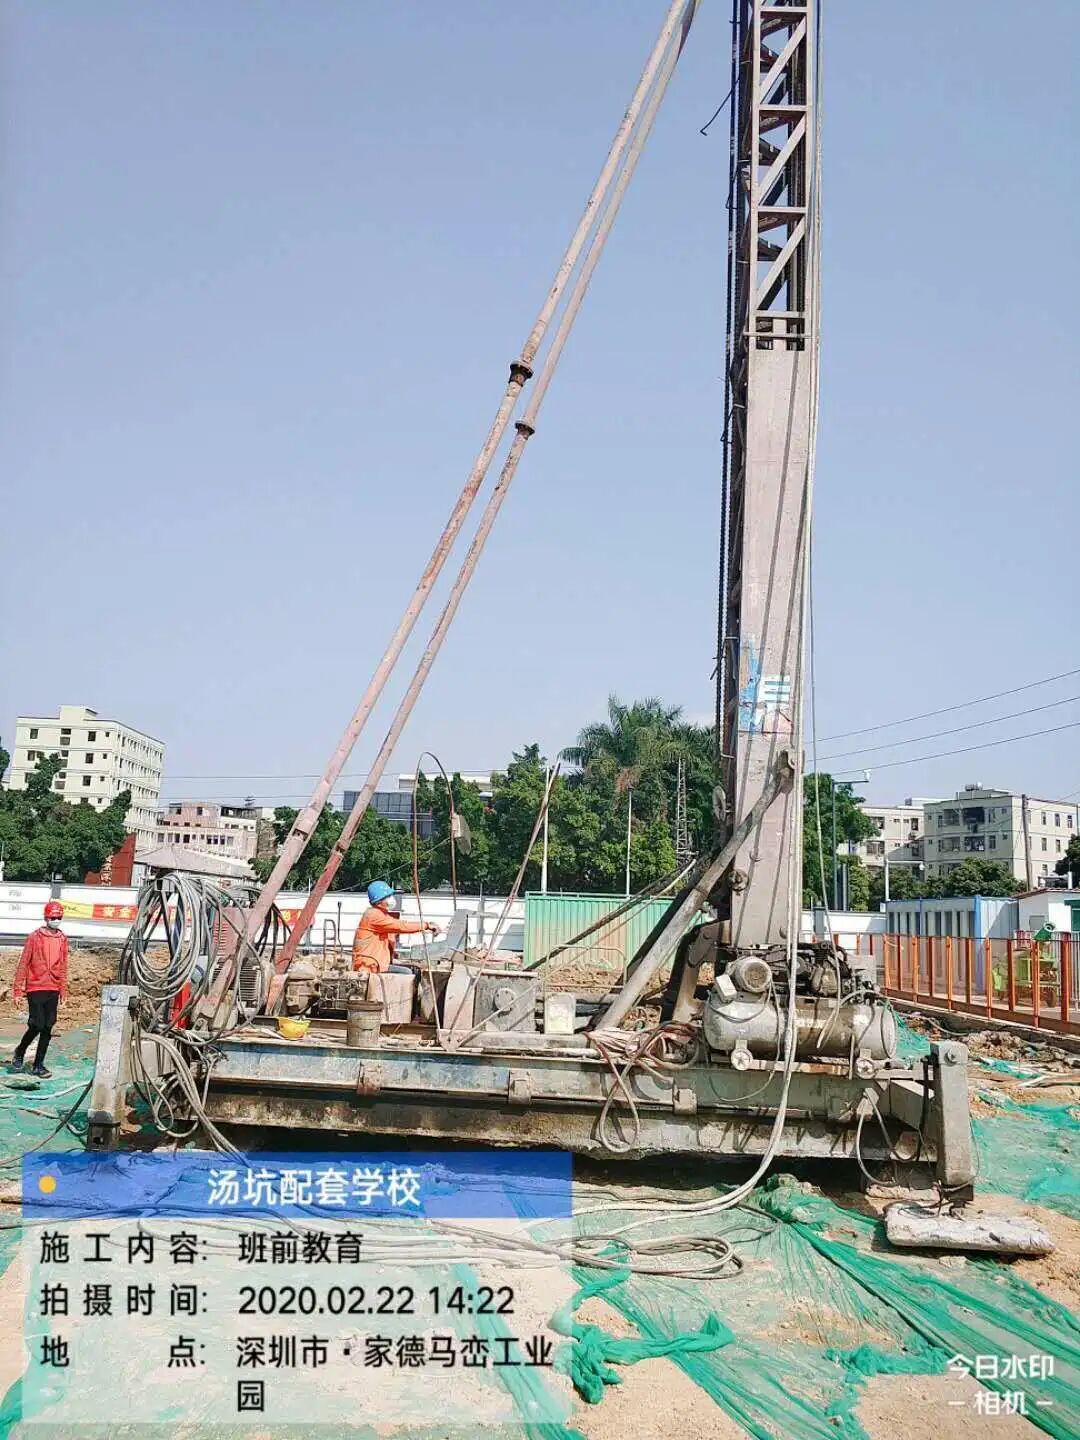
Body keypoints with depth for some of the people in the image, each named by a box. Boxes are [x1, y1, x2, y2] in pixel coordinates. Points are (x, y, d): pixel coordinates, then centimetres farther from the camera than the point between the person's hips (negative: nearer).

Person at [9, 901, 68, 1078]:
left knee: (48, 1027, 5)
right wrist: (18, 991, -6)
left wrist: (63, 989, 12)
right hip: (35, 988, -4)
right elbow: (23, 964, -4)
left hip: (53, 990, 4)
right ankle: (20, 1052, 20)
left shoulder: (62, 939, 7)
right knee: (37, 1025, -8)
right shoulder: (34, 937, -6)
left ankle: (38, 1065, 14)